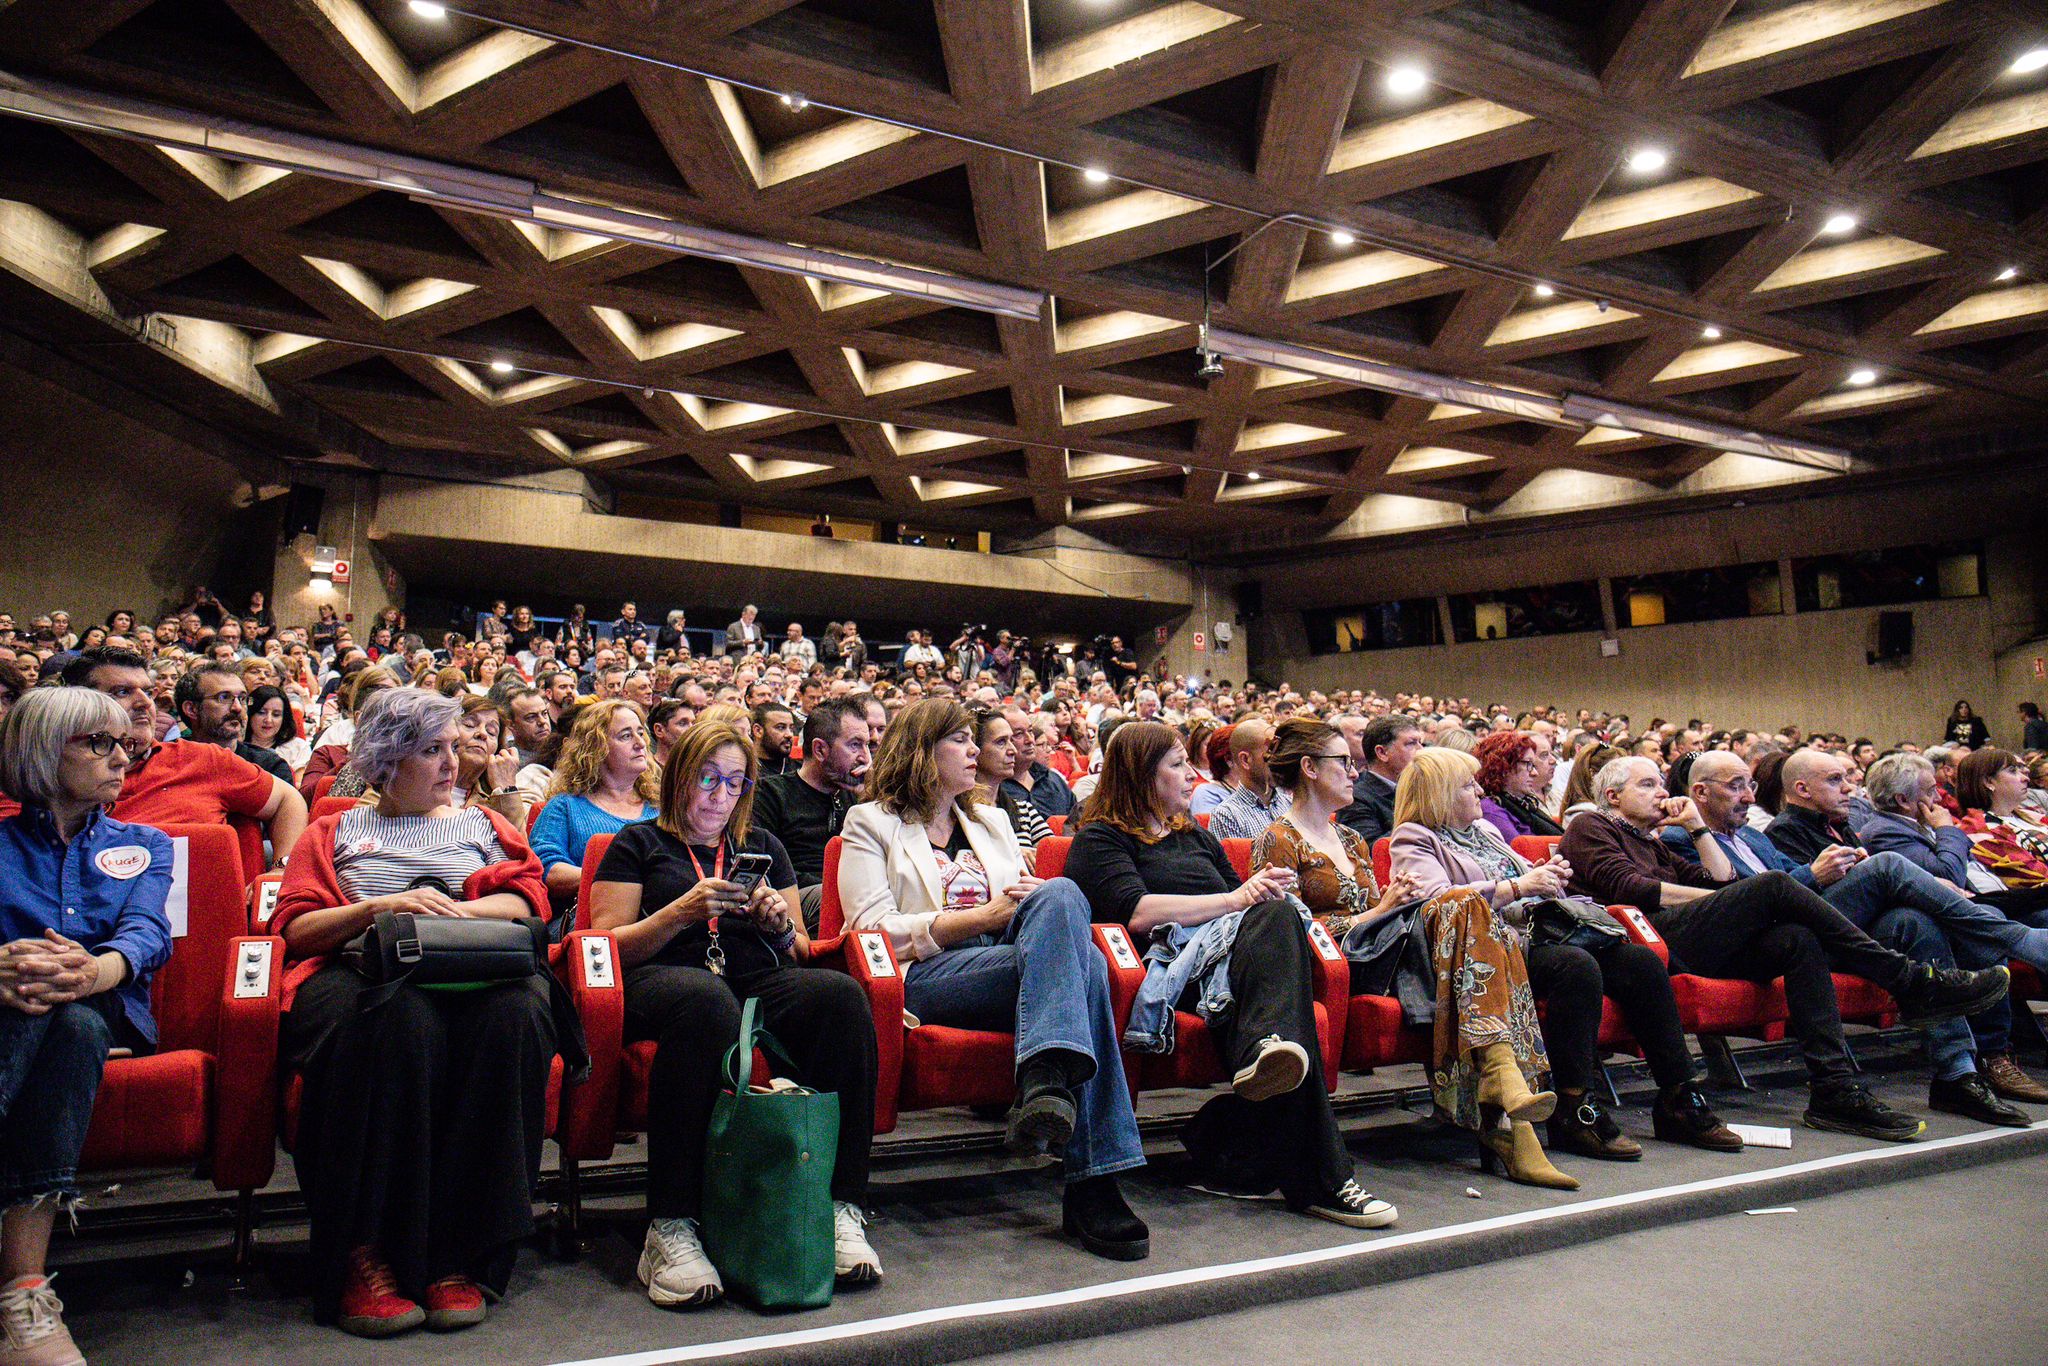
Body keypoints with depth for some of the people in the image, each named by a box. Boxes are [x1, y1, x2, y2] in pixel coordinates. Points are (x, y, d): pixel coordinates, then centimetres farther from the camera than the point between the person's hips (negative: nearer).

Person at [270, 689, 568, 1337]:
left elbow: (528, 901, 11)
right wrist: (381, 905, -7)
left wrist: (454, 908, -8)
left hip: (469, 972, 1)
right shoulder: (337, 831, 25)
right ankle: (365, 1253, -33)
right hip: (362, 970, -1)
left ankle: (459, 1254, -32)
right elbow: (295, 928, 11)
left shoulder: (482, 824, 28)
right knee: (402, 1022, -40)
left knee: (515, 1013, -37)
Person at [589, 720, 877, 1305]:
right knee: (706, 1000, -41)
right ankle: (670, 1229, -38)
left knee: (842, 994, -31)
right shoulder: (638, 844, 18)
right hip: (664, 977, -3)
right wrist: (682, 912, -8)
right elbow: (608, 945, 6)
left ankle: (840, 1211, -30)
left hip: (759, 981, 3)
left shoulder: (763, 846, 27)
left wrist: (781, 924, 1)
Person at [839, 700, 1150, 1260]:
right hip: (927, 978, -5)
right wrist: (985, 915, -9)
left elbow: (1037, 902, 27)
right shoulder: (871, 822, 14)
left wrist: (1043, 909, 0)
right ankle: (1090, 1181, -39)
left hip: (1012, 958, 5)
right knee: (1078, 962, -32)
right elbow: (877, 929, 0)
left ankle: (1048, 1080, -45)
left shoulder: (992, 820, 31)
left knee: (1061, 893, -32)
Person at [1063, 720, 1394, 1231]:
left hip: (1234, 961, 6)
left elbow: (1254, 903, 32)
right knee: (1275, 917, -35)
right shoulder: (1099, 840, 10)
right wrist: (1235, 901, -10)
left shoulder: (1196, 837, 35)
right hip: (1170, 965, -6)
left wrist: (1265, 892, 6)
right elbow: (1138, 913, -9)